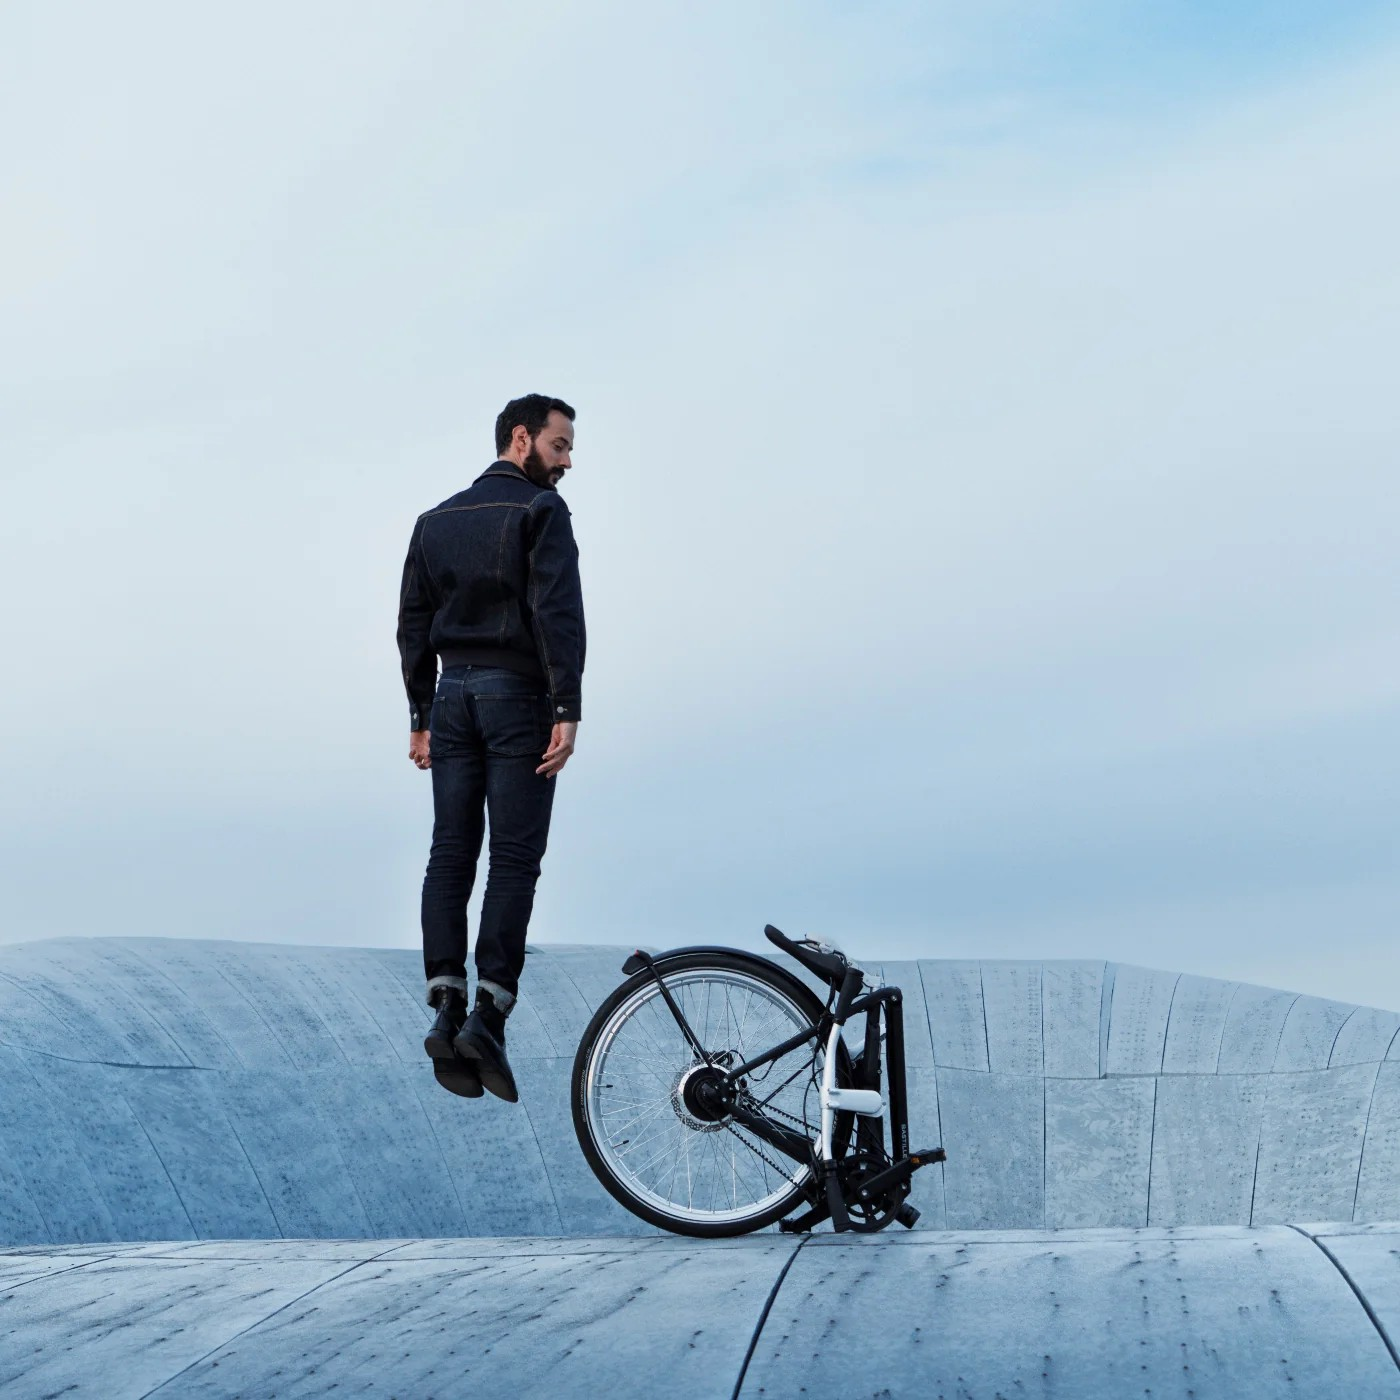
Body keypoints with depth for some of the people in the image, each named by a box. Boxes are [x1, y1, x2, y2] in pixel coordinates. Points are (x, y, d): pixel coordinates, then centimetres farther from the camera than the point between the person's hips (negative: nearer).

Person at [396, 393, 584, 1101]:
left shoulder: (435, 520, 15)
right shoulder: (541, 511, -5)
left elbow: (413, 623, 15)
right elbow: (558, 613, -16)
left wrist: (421, 715, 18)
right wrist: (567, 711, -18)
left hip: (452, 696, 6)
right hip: (518, 697, -6)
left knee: (450, 855, 5)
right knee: (514, 859, -5)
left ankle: (446, 1008, -2)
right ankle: (488, 1014, -11)